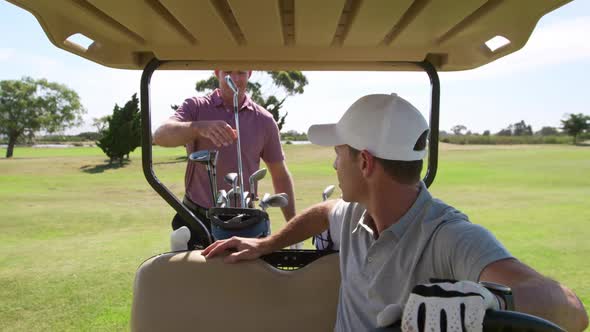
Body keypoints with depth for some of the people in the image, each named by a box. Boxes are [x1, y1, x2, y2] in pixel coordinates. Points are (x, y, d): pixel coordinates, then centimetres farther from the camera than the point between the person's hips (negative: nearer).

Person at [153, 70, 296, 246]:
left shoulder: (264, 120, 2)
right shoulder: (196, 107, -1)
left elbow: (280, 176, 7)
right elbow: (160, 136, -21)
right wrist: (199, 127, -40)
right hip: (196, 220, 0)